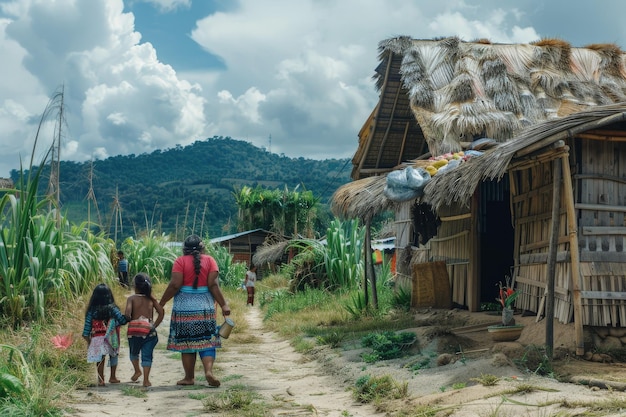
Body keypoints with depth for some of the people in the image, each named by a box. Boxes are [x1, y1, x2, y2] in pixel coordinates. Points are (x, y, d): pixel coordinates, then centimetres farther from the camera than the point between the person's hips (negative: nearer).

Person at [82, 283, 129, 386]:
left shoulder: (91, 310, -2)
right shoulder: (112, 309, -8)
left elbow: (87, 326, 0)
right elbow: (122, 320, -14)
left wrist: (88, 340, 8)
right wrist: (127, 317, 4)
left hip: (96, 339, 1)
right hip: (110, 339, -1)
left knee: (100, 358, 10)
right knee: (113, 355, 19)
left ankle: (100, 379, 8)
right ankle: (112, 377, 24)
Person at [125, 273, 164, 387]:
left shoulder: (132, 298, 0)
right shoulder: (151, 298, 8)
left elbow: (127, 312, -17)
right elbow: (161, 312, -1)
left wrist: (129, 322, 1)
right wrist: (155, 325, 5)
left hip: (134, 330, -1)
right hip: (149, 330, 1)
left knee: (134, 352, 26)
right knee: (147, 355, 3)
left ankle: (137, 371, 27)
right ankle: (146, 380, 0)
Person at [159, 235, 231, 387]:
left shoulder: (180, 261, -3)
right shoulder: (209, 260, 2)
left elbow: (175, 285, -11)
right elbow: (213, 285, -7)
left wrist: (162, 302, 0)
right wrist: (223, 304, -5)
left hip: (184, 307, -1)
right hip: (205, 307, 1)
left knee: (186, 342, 7)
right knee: (207, 341, 5)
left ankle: (189, 378, 12)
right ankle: (209, 371, -15)